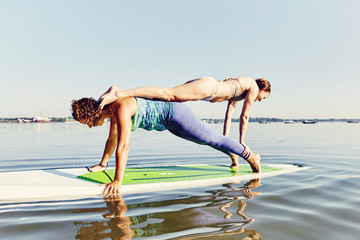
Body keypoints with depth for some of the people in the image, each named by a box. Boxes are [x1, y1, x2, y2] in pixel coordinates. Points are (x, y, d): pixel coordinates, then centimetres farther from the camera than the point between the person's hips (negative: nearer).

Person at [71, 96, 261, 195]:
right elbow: (112, 139, 14)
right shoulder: (112, 111, 0)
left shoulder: (122, 108, -31)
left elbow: (123, 146, -36)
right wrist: (102, 164, 20)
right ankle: (234, 153, 39)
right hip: (169, 122, 9)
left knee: (213, 139, 1)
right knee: (209, 141, 21)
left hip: (174, 114, -9)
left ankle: (251, 156, 16)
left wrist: (118, 181, -34)